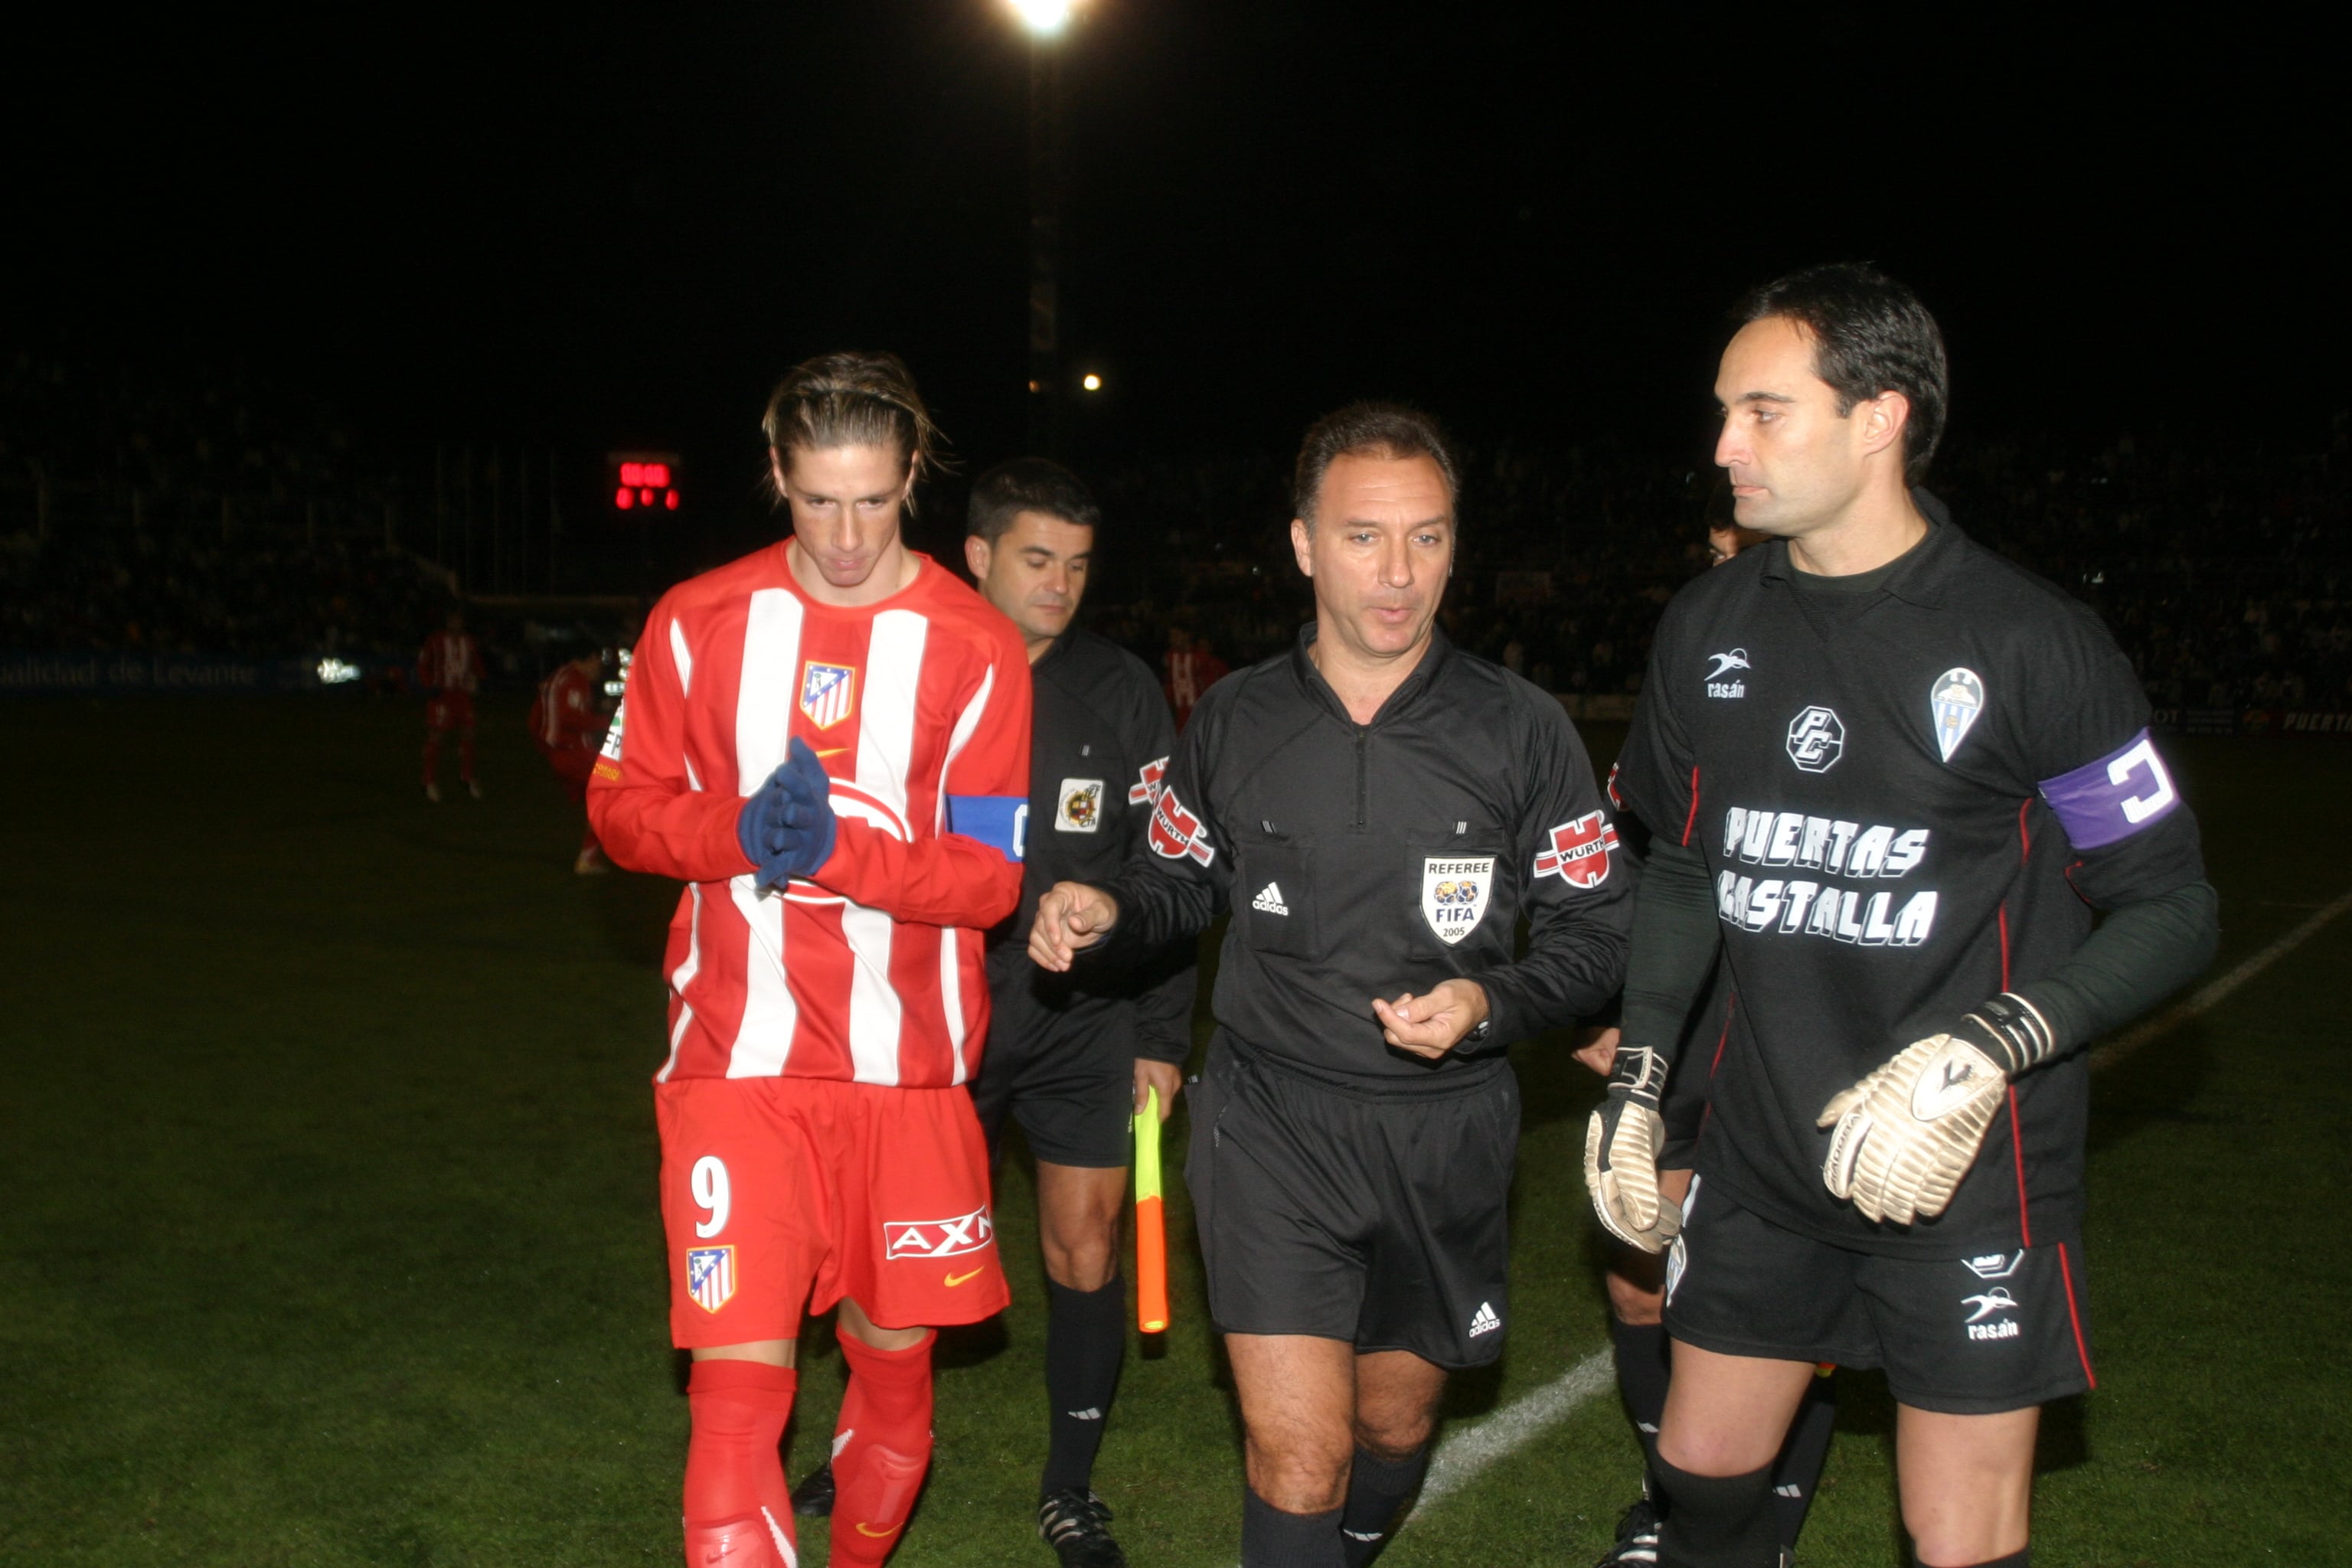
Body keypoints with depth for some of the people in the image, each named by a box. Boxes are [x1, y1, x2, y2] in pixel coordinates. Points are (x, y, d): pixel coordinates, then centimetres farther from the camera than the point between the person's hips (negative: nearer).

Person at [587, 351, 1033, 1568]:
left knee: (895, 1363, 14)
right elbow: (620, 805, 5)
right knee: (739, 1390, -9)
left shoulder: (975, 648, -3)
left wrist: (840, 847, -22)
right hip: (737, 1059, 0)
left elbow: (992, 874, -5)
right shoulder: (699, 622, 1)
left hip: (910, 1067, 1)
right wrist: (737, 831, -15)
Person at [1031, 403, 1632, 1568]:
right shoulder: (1234, 720, -1)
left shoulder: (1521, 731, -5)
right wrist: (1106, 912, -9)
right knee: (1299, 1454, -12)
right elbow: (1181, 882, 13)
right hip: (1270, 1120, -1)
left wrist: (1489, 1005, -19)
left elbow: (1595, 934, -1)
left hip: (1444, 1132, 1)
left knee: (1394, 1426, 20)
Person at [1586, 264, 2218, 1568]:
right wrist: (1636, 1078, 10)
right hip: (1761, 1155, 5)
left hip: (1967, 1175, -5)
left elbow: (2173, 910, -9)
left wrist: (1993, 1047, -23)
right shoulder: (1708, 625, 3)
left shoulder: (2029, 644, -14)